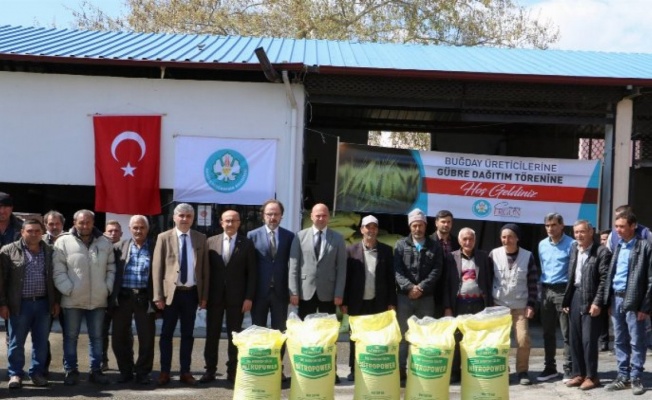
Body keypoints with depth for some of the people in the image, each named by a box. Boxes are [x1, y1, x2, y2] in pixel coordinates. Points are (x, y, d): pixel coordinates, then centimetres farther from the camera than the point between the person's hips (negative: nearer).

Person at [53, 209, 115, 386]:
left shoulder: (105, 243, 5)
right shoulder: (63, 242, -5)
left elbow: (111, 268, 9)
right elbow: (58, 271, -7)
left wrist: (108, 288, -1)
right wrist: (68, 290, -14)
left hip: (98, 300, 2)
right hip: (72, 300, -2)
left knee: (96, 337, 10)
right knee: (70, 337, 7)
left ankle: (96, 370, 20)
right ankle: (71, 371, 18)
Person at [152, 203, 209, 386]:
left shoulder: (201, 238, 6)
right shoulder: (164, 238, 0)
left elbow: (205, 268, 7)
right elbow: (156, 268, -2)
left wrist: (204, 295, 2)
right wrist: (158, 295, -8)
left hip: (192, 293, 2)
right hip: (171, 292, -2)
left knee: (188, 334, 9)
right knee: (167, 333, 5)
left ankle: (185, 372, 17)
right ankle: (165, 372, 13)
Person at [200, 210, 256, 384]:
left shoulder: (247, 243, 1)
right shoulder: (211, 242, 5)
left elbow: (251, 273, -1)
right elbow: (206, 269, 5)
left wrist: (249, 297, -7)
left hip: (237, 297, -1)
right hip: (214, 296, 2)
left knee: (234, 335, 5)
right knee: (212, 334, 6)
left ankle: (232, 371, 13)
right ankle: (210, 370, 15)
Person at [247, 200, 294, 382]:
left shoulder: (289, 236, 3)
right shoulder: (253, 235, 1)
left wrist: (292, 289, -3)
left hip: (280, 291, 1)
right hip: (260, 290, 0)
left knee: (279, 331, 6)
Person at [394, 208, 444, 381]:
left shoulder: (434, 246, 8)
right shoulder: (401, 244, 7)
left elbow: (437, 271, -2)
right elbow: (397, 270, -3)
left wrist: (421, 287, -13)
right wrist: (409, 287, -16)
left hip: (426, 297, 1)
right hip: (404, 296, -1)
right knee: (403, 333, 2)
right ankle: (400, 369, 7)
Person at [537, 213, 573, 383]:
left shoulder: (570, 244, -7)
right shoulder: (542, 245, 10)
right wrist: (542, 290, 13)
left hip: (563, 290, -5)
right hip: (546, 290, 6)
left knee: (567, 333, -1)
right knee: (548, 332, 11)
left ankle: (568, 369, 5)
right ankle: (550, 368, 20)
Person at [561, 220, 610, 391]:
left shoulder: (601, 252, -8)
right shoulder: (573, 249, 12)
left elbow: (604, 279, -12)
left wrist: (597, 302, -17)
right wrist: (566, 300, 10)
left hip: (590, 299, -6)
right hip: (575, 297, 6)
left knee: (589, 339, -3)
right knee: (575, 339, 9)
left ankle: (591, 376, 9)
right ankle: (578, 374, 19)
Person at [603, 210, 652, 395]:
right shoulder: (617, 247, 12)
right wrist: (608, 301, 8)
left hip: (633, 301, -6)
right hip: (616, 299, 6)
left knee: (637, 342, 2)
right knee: (620, 341, 11)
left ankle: (636, 378, 11)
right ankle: (623, 377, 19)